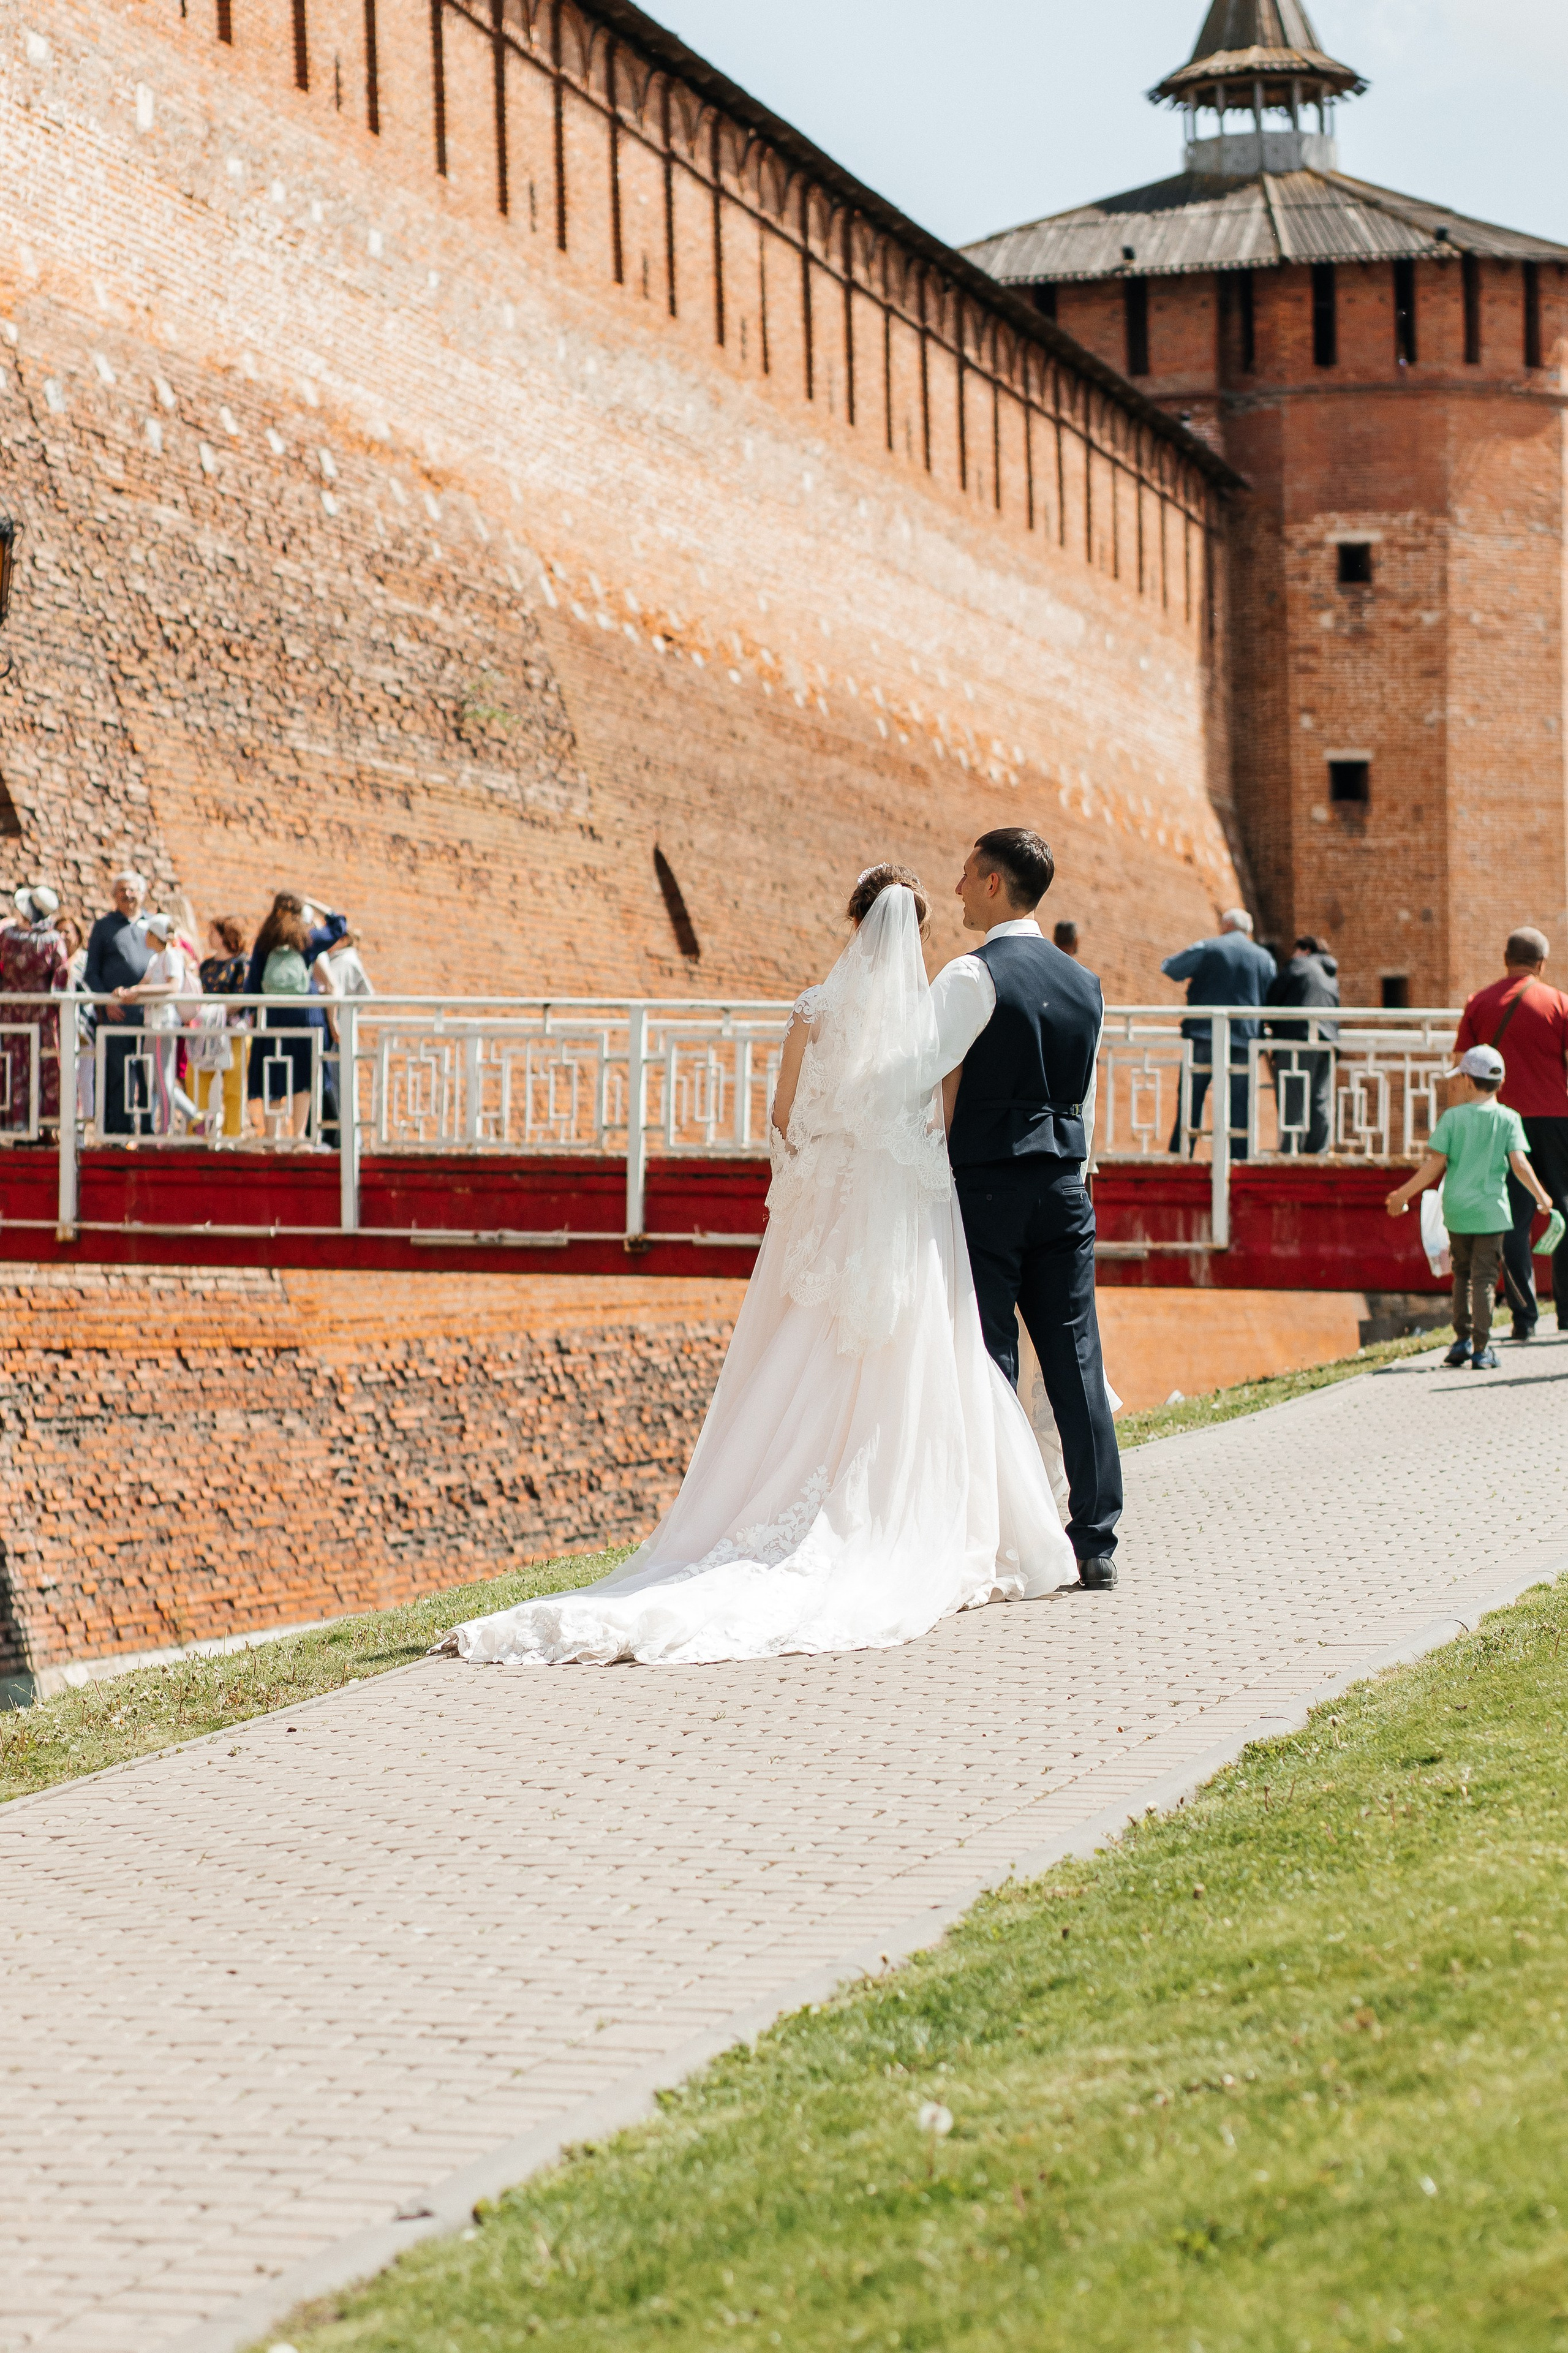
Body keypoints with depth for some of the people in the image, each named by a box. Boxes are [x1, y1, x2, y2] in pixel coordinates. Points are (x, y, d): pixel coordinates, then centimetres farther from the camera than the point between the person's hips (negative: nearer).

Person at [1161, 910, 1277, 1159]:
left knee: (1191, 1099, 3)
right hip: (1244, 1038, 2)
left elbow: (1169, 969, 1)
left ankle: (1180, 1153, 1)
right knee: (1239, 1101, 3)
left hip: (1203, 1034, -2)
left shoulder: (1207, 949, -1)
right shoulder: (1265, 958, 9)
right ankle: (1239, 1155, 0)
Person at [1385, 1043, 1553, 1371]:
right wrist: (1541, 1197, 5)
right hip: (1490, 1209, -1)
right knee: (1484, 1278, 0)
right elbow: (1519, 1164, -8)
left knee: (1462, 1273, 19)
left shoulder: (1453, 1117, -2)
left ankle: (1463, 1339, 16)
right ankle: (1481, 1350, -2)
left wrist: (1403, 1195, 3)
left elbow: (1435, 1165, -5)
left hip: (1456, 1209, 1)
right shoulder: (1508, 1119, -3)